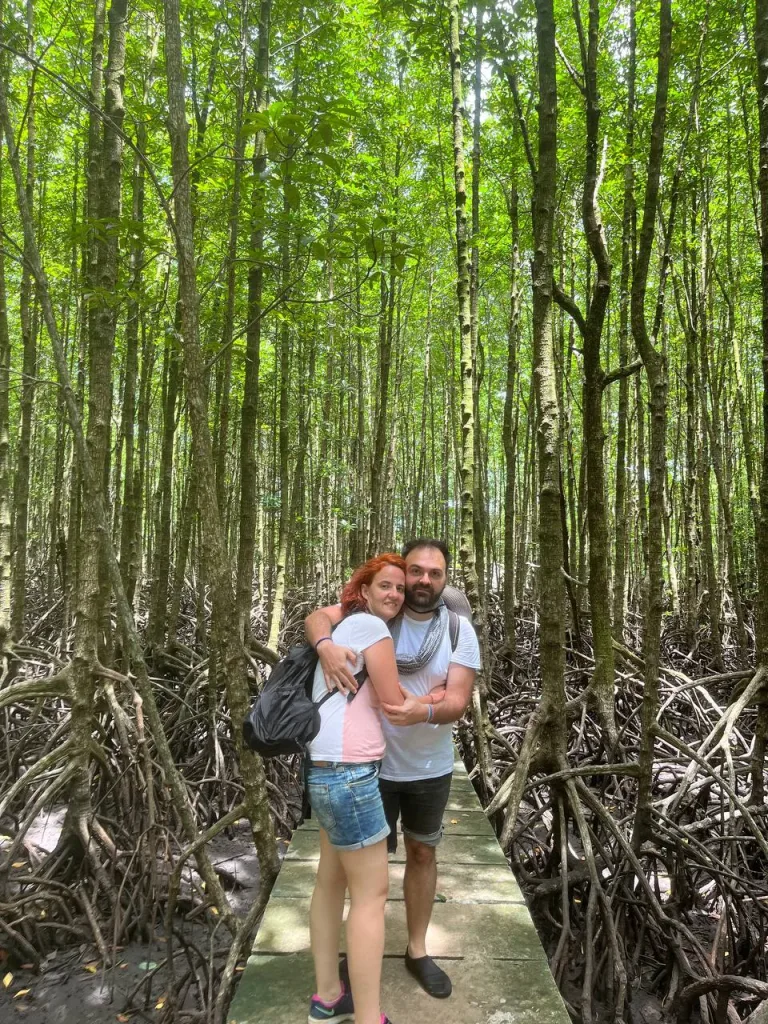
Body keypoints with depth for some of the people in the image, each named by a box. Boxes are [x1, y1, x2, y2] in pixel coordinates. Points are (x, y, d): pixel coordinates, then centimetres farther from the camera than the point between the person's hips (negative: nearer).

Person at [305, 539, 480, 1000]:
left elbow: (458, 701, -19)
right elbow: (317, 617, -16)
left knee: (423, 854, 20)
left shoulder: (461, 631, -12)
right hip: (374, 764, -1)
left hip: (431, 768, 2)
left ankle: (418, 950, 42)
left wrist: (424, 711, -41)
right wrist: (326, 644, -40)